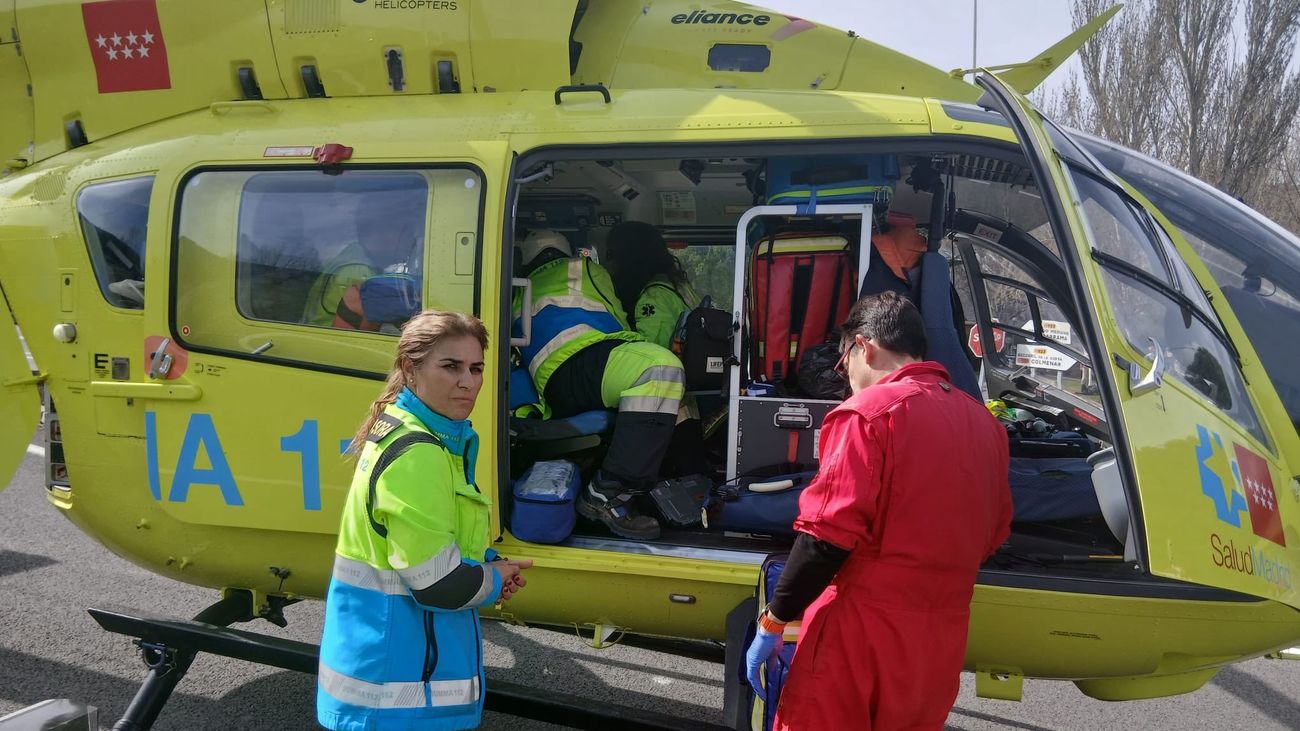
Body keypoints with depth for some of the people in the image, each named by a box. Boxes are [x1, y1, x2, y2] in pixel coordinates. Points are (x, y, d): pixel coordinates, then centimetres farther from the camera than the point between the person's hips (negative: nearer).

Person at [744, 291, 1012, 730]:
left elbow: (828, 536, -17)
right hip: (943, 634, 7)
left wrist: (773, 622, -10)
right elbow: (994, 533, 17)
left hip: (865, 628, -7)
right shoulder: (984, 422, 9)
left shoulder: (868, 412, -12)